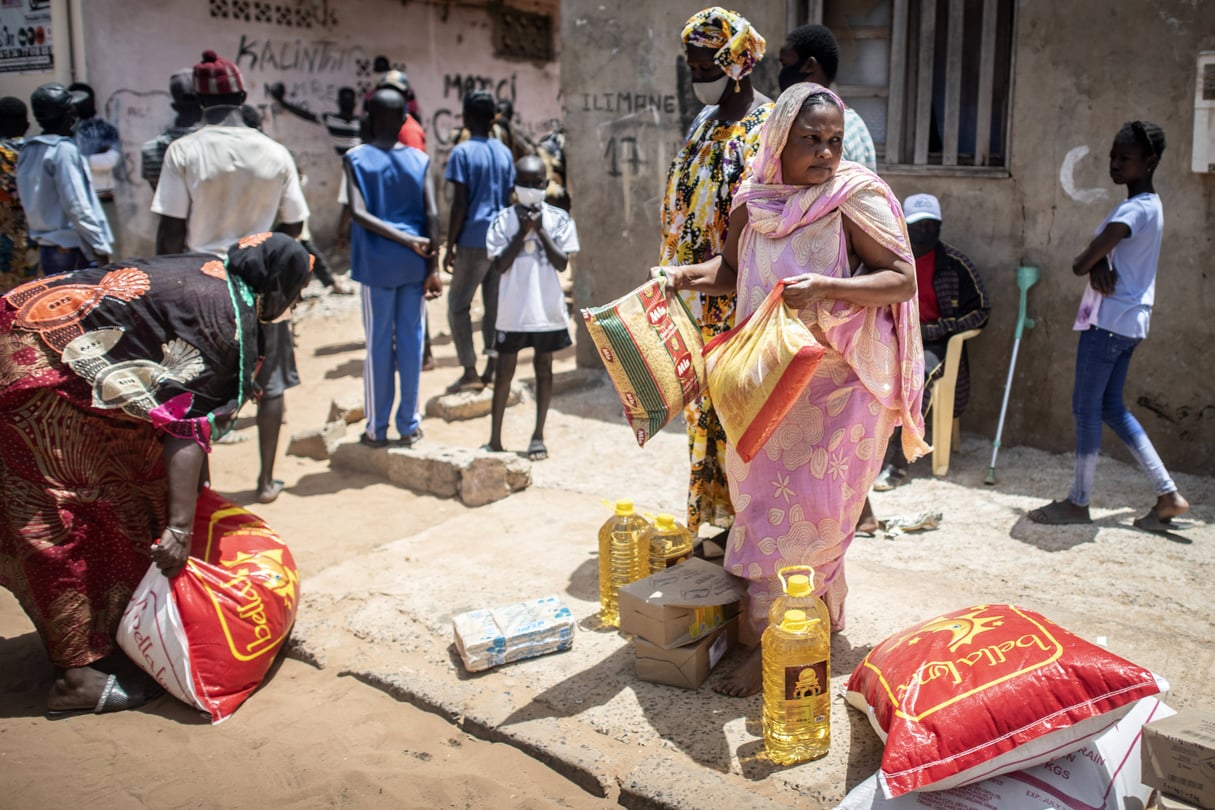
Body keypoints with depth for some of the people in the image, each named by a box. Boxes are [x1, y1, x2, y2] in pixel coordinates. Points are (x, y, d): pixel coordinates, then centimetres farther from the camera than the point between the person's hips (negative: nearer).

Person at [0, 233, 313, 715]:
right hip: (44, 366, -9)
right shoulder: (236, 326, -12)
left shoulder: (203, 272, 13)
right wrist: (179, 528, -19)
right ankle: (81, 673, 5)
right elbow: (191, 428, -19)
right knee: (72, 515, -3)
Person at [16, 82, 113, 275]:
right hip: (72, 249, -8)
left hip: (46, 248, 8)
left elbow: (33, 202, 13)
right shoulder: (64, 149, -13)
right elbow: (76, 206, -18)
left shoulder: (28, 150, 11)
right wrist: (100, 247, -15)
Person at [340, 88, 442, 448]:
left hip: (377, 263, -1)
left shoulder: (356, 158, -1)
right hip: (415, 263, 2)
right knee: (411, 340, 7)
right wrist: (433, 268, -5)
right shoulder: (420, 159, 2)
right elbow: (432, 214, -5)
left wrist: (406, 240, -11)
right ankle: (409, 425, 14)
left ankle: (377, 428, 12)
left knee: (379, 342, 5)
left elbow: (358, 213, -14)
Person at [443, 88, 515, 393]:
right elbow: (510, 200, 12)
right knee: (495, 305, 10)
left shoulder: (463, 152, -8)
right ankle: (491, 370, 12)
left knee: (458, 305, 4)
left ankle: (470, 373, 1)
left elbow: (460, 204, -12)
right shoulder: (504, 153, 9)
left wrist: (449, 246, -6)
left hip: (473, 241, -6)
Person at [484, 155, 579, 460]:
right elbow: (500, 265, -7)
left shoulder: (559, 219, 0)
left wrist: (541, 230, -13)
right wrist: (522, 233, -14)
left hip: (547, 309, 1)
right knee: (505, 369, 6)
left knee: (544, 367, 9)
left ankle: (538, 435, 20)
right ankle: (495, 437, 15)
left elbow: (561, 263, -7)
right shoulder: (503, 220, -1)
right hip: (513, 309, 0)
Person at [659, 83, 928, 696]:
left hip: (836, 386, -6)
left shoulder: (855, 197, -11)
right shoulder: (757, 198, 4)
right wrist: (689, 275, 1)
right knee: (765, 502, 13)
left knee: (804, 513, -1)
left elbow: (903, 279, -16)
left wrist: (826, 288, -30)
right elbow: (734, 267, 20)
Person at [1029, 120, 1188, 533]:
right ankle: (1168, 494, 15)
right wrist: (1100, 263, -10)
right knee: (1111, 407, 15)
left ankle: (1078, 502, 9)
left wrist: (1091, 261, 1)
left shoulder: (1134, 209, -17)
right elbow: (1097, 256, 11)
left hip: (1108, 320, -10)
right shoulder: (1150, 205, 16)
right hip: (1127, 320, 10)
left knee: (1087, 407, -1)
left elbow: (1080, 263, -21)